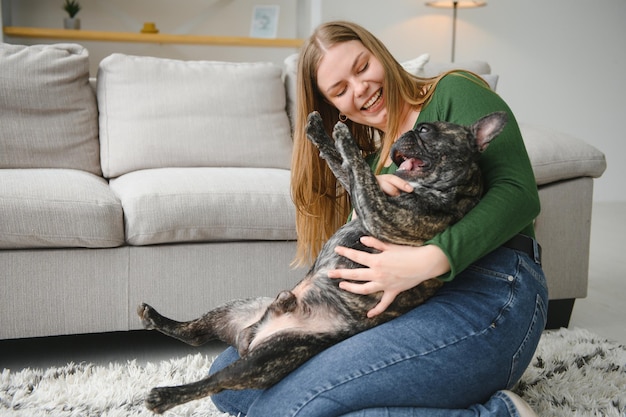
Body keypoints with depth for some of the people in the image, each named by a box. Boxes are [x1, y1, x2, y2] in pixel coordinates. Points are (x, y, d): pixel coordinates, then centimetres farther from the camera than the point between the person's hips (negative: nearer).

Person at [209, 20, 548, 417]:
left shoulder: (454, 94, 3)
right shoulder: (370, 157, 22)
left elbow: (519, 192, -12)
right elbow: (348, 248, 13)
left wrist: (431, 259, -26)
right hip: (403, 306, 9)